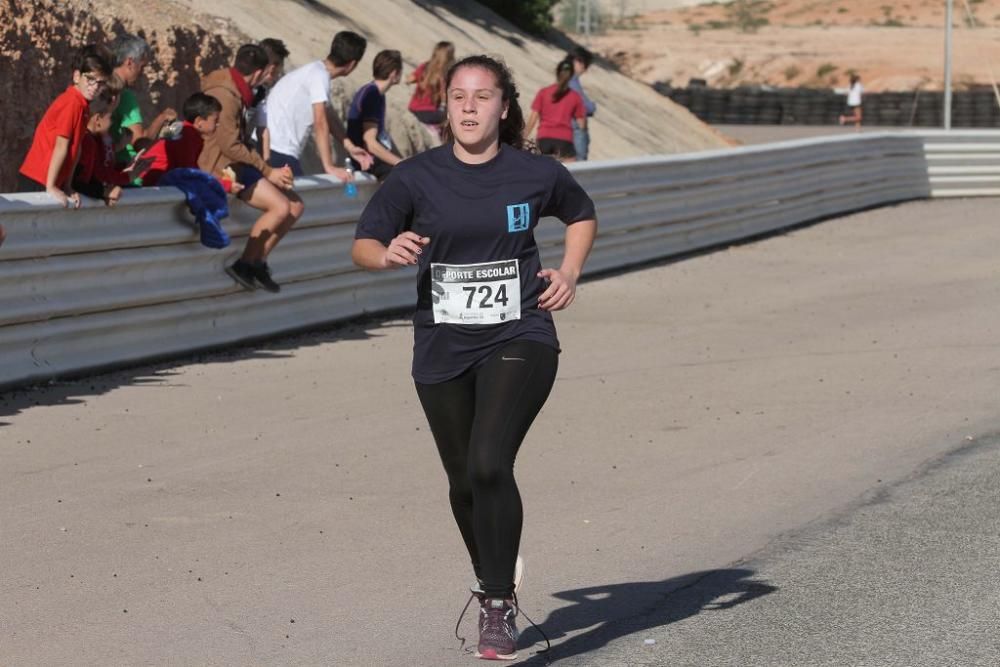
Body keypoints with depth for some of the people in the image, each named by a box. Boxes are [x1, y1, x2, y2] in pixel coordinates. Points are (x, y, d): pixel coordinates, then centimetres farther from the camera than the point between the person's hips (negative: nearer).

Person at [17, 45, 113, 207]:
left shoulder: (83, 105, 9)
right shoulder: (72, 103, -16)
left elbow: (75, 149, 8)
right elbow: (61, 147, -18)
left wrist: (67, 187, 5)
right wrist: (51, 187, -19)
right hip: (37, 183, -9)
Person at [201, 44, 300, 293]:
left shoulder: (235, 92, 13)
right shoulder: (224, 96, -19)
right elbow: (230, 145, -22)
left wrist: (269, 170, 7)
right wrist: (267, 171, -17)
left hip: (239, 164, 10)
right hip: (222, 167, -10)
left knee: (295, 206, 1)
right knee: (280, 207, -22)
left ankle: (257, 262, 6)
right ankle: (243, 264, -11)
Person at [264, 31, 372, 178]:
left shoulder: (316, 71, 14)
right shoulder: (320, 76, -15)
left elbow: (329, 118, 21)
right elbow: (320, 124, -19)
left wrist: (350, 147, 13)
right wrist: (329, 167, -20)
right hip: (278, 151, -10)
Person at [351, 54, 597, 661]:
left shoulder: (536, 174, -2)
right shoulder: (417, 177, -2)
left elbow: (582, 215, 18)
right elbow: (362, 245, 0)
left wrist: (570, 273, 2)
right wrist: (390, 253, -23)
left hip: (519, 341, -2)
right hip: (443, 350, 3)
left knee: (489, 463, -22)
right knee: (465, 482, 13)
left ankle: (499, 607, -10)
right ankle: (491, 584, 40)